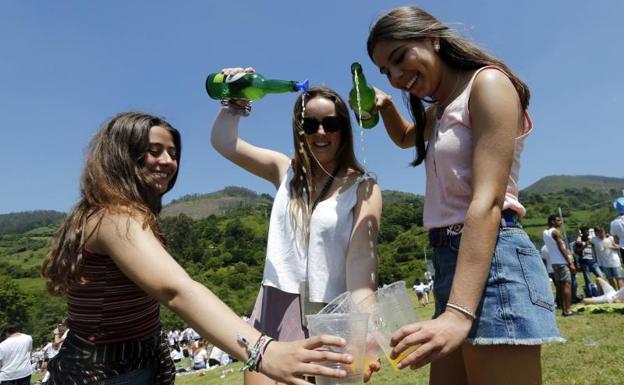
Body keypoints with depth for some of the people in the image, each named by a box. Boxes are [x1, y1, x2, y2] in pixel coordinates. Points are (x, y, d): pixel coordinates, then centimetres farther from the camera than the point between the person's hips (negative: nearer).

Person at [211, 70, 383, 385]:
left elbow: (362, 258, -16)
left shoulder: (362, 187, -4)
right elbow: (223, 141, 13)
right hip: (274, 308, 3)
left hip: (329, 315, -2)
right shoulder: (286, 171, 7)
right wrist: (235, 101, 0)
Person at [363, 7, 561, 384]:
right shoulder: (438, 110, 20)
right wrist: (386, 106, 19)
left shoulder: (487, 83, -7)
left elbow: (488, 201, -19)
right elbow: (405, 137, 43)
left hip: (492, 258, -9)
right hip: (450, 258, 9)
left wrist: (459, 312, -27)